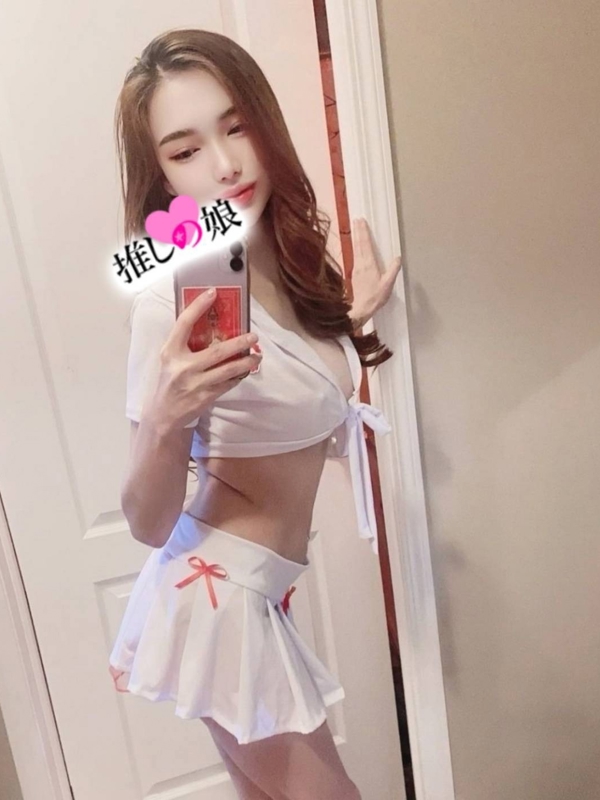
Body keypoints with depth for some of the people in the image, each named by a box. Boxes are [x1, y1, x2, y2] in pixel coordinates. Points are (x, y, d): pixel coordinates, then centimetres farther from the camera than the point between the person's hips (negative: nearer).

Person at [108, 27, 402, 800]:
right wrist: (162, 424, -37)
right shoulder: (175, 299, -23)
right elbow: (149, 524, -19)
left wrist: (353, 316, 9)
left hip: (255, 590, 7)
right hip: (218, 596, -7)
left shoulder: (291, 257, -1)